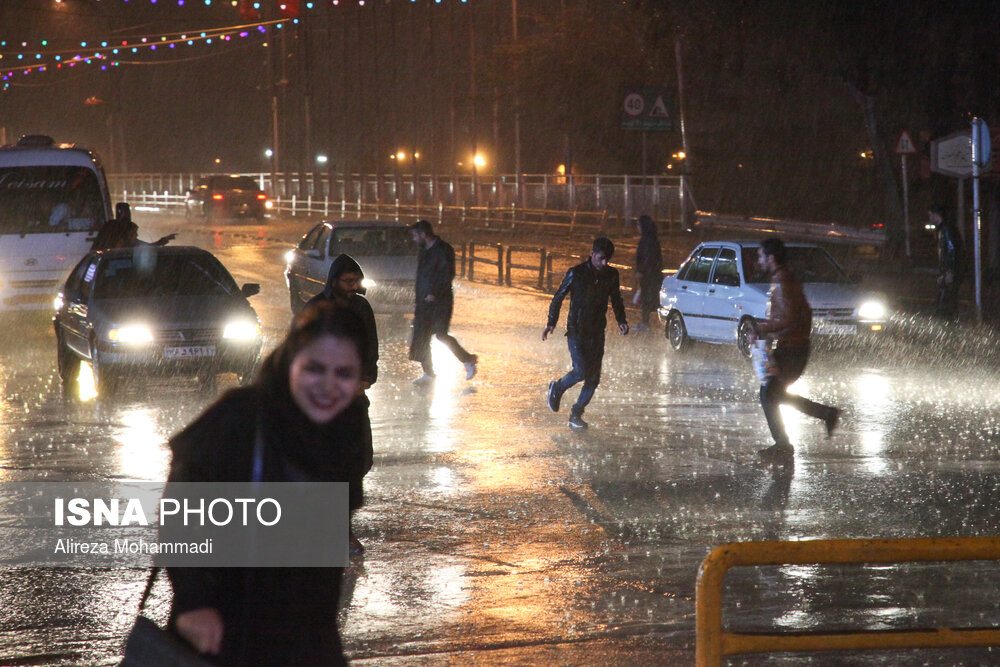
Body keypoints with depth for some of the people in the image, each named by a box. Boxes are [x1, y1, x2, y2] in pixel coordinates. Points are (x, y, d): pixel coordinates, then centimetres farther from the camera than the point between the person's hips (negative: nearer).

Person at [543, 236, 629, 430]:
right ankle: (557, 388, 13)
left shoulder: (611, 275, 2)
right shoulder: (576, 273, -10)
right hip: (576, 330, -4)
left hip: (597, 332, 4)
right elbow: (559, 297, -2)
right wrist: (551, 323, -9)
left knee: (593, 378, 0)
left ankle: (576, 414, 15)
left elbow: (616, 300, 18)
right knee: (581, 371, -17)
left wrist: (621, 321, 3)